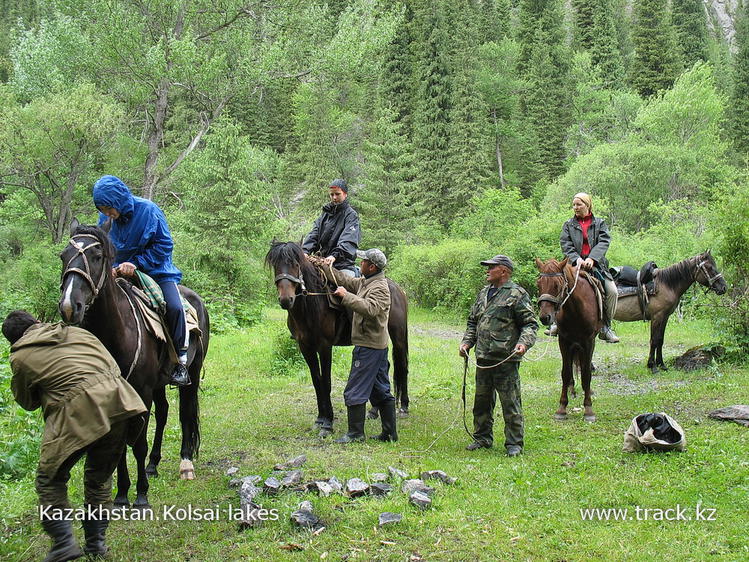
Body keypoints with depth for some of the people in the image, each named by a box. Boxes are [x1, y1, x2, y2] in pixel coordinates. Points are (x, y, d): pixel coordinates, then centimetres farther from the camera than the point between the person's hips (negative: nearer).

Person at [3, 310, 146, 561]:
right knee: (100, 476, 20)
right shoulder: (77, 332, 21)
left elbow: (27, 402, 19)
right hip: (117, 400, 5)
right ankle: (96, 542, 23)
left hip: (76, 413, -5)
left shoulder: (20, 357, 8)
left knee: (50, 480, 12)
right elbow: (113, 365, 21)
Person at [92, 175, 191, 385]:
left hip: (156, 271, -4)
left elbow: (164, 245, -14)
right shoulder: (105, 218, -1)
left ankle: (180, 362, -14)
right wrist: (110, 268, -12)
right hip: (119, 273, 4)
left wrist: (135, 263, -22)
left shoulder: (148, 210, -14)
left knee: (174, 307, -26)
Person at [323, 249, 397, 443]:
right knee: (381, 391, 12)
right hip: (377, 346, 10)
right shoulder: (364, 282, 13)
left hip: (368, 347, -10)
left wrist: (346, 296, -26)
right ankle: (390, 433, 17)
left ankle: (355, 433, 0)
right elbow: (344, 280, 21)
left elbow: (370, 309, -32)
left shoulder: (379, 287, -16)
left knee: (355, 391, -5)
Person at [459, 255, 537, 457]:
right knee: (481, 402, 15)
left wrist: (524, 342, -24)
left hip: (506, 359, -7)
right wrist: (467, 342, 9)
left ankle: (514, 443, 5)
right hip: (483, 359, 7)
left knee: (510, 404, -2)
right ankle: (482, 438, 28)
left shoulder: (517, 294, -6)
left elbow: (530, 324, -7)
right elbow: (473, 322, 23)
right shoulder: (483, 294, 16)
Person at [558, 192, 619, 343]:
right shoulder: (569, 225, 14)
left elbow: (604, 242, -2)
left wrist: (592, 258, -19)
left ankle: (606, 327, -2)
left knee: (612, 291, -16)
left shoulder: (599, 223, 12)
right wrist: (577, 259, -16)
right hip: (575, 264, 0)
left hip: (596, 264, 0)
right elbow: (565, 245, 2)